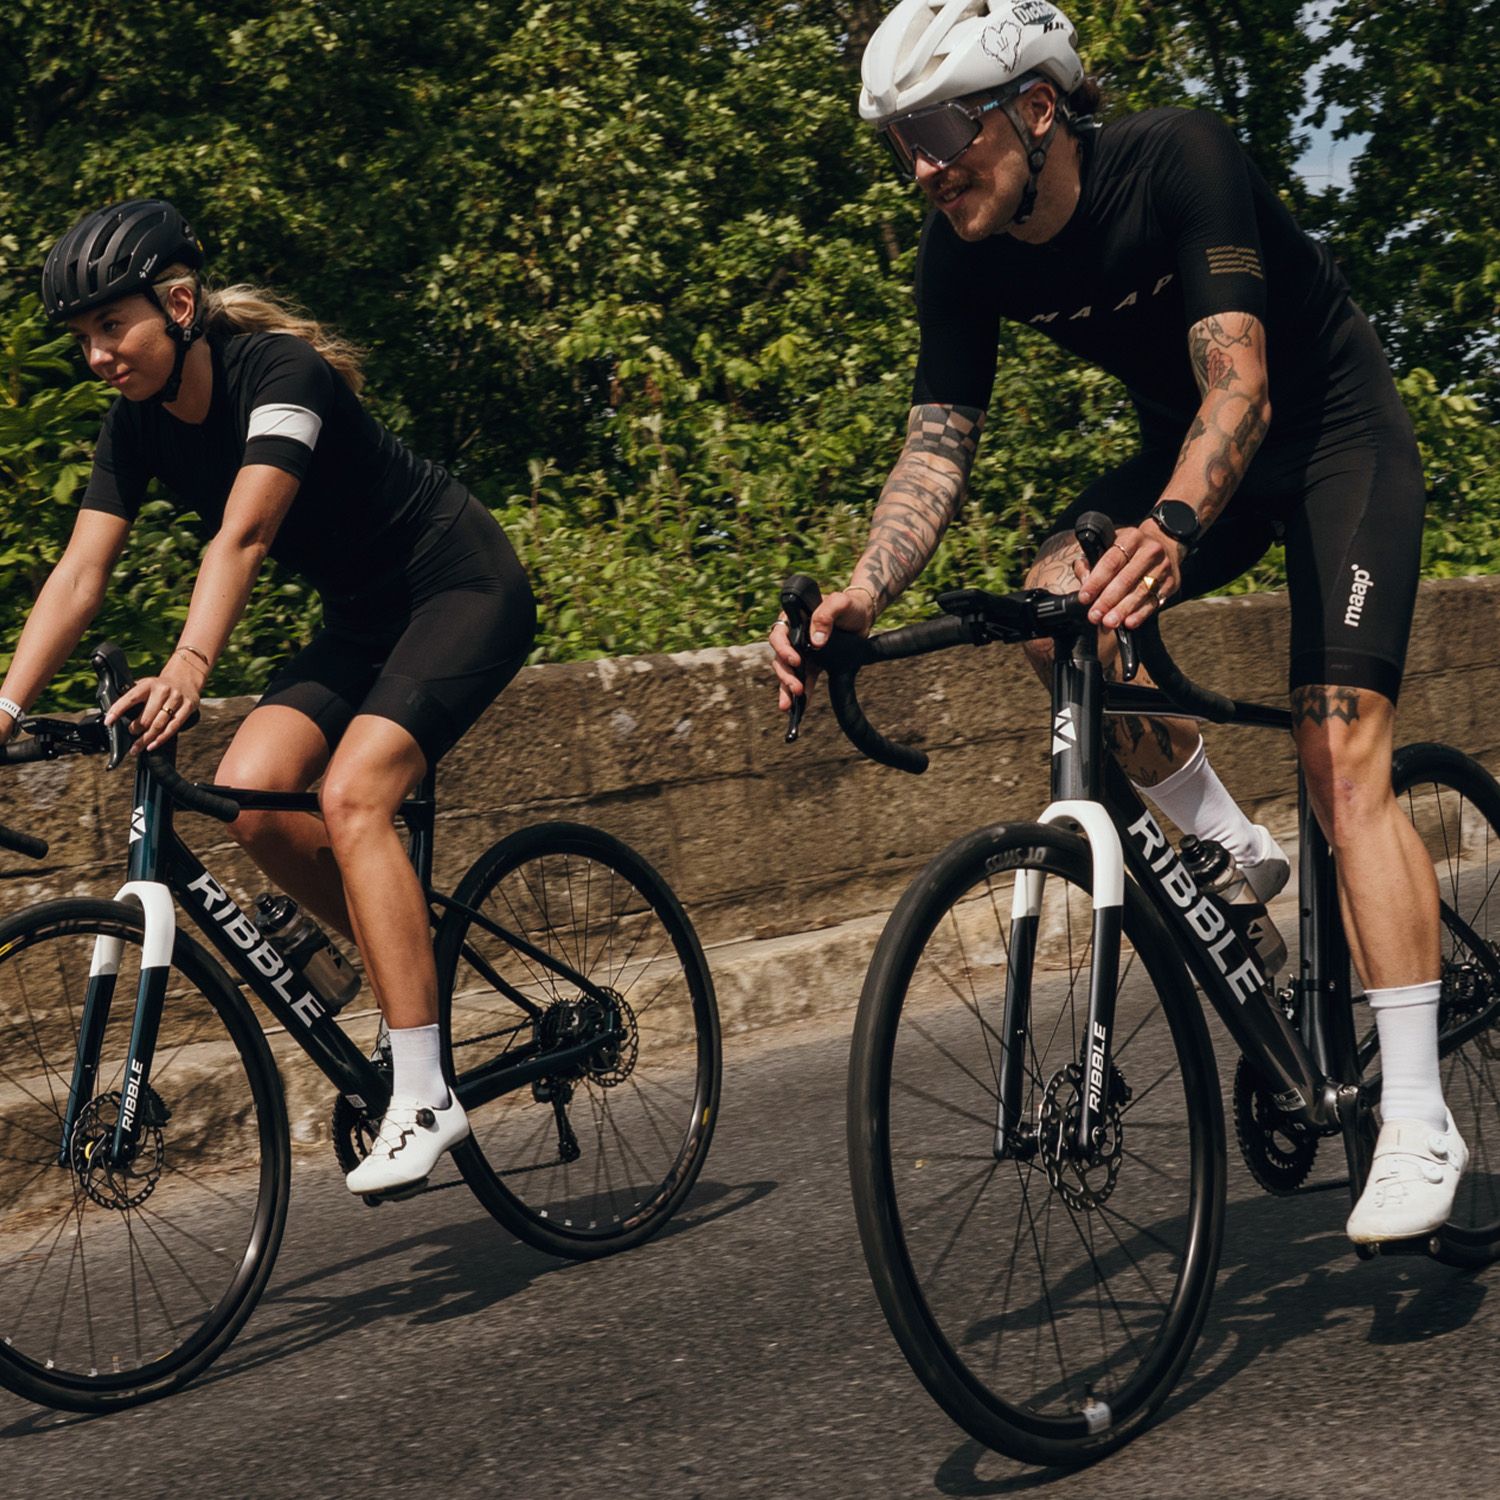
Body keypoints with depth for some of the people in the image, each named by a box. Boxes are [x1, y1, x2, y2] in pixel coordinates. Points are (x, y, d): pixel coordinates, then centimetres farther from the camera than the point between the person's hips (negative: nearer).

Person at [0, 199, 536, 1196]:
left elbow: (243, 537, -39)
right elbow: (81, 572, -10)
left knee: (352, 794, -26)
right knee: (250, 798, -15)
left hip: (464, 589, -7)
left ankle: (425, 1101, -25)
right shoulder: (139, 423, -4)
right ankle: (414, 952, 7)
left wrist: (189, 667, -53)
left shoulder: (280, 370, -25)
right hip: (364, 616, 7)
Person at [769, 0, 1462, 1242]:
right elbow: (938, 446, -15)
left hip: (1335, 430, -5)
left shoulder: (1179, 159, -30)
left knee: (1342, 752, -19)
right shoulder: (963, 257, -14)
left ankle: (1419, 1123, -18)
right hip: (1188, 452, 6)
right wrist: (864, 595, -33)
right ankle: (1230, 849, -2)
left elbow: (1241, 384, -39)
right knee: (1058, 603, -25)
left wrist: (1172, 527, -58)